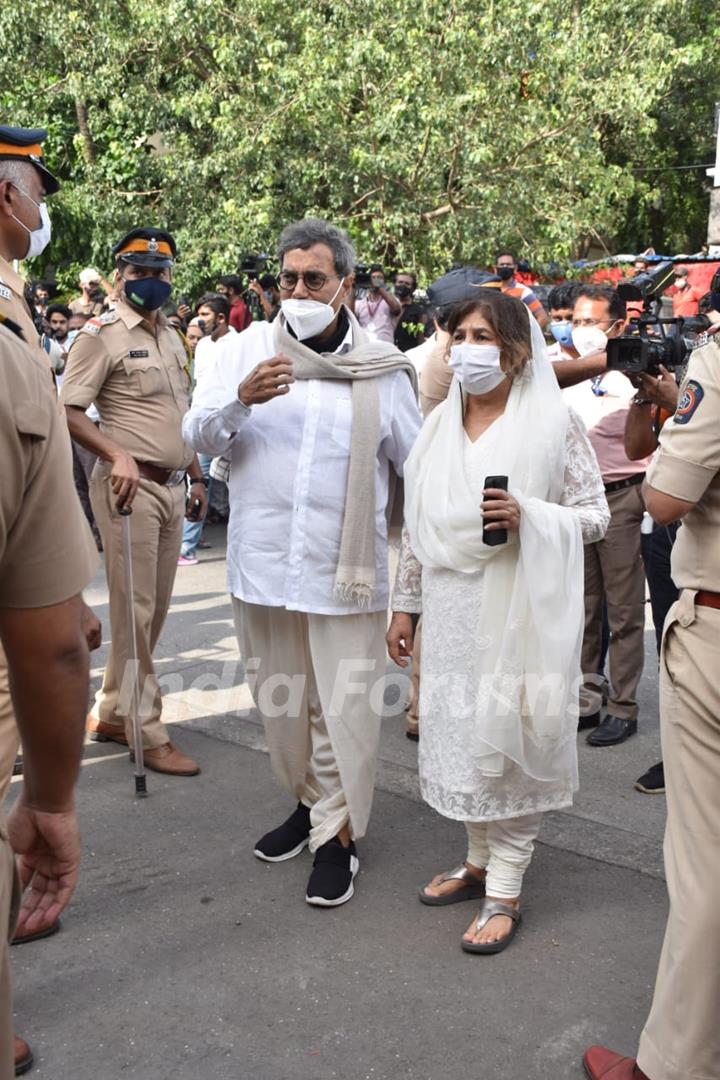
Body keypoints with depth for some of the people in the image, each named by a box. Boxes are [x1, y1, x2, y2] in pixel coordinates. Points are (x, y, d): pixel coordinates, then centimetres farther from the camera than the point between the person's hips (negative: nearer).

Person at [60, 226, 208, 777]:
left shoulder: (172, 337, 16)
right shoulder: (102, 334, -7)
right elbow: (68, 410, -13)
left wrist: (196, 475, 22)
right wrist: (117, 454, -23)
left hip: (172, 486, 8)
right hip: (130, 485, -8)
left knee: (155, 609, 12)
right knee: (134, 611, -3)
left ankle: (111, 713, 25)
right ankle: (148, 733, 6)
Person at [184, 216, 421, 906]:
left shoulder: (383, 370, 2)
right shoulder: (247, 350, 5)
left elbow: (417, 467, 7)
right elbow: (198, 436, -3)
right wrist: (241, 398, -22)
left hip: (345, 570, -2)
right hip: (262, 565, 3)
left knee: (343, 708, 0)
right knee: (280, 699, 16)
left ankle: (336, 835, 17)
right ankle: (307, 800, 38)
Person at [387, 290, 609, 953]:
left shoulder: (553, 423, -5)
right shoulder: (439, 426, 11)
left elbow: (596, 516, -4)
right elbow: (417, 524, 14)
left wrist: (526, 516, -21)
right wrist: (404, 605, 14)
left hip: (518, 607, -5)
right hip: (450, 607, 5)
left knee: (508, 737, 0)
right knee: (460, 734, 12)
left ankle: (505, 891, 12)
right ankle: (480, 860, 31)